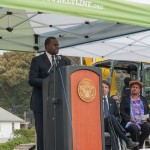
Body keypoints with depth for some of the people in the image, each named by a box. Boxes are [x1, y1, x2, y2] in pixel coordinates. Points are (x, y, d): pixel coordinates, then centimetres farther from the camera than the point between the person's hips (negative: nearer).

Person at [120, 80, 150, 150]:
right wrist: (129, 118, -12)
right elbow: (122, 112, 4)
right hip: (130, 122, -3)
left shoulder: (143, 99, 24)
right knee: (135, 129, -36)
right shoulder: (125, 99, 15)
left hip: (142, 122, 3)